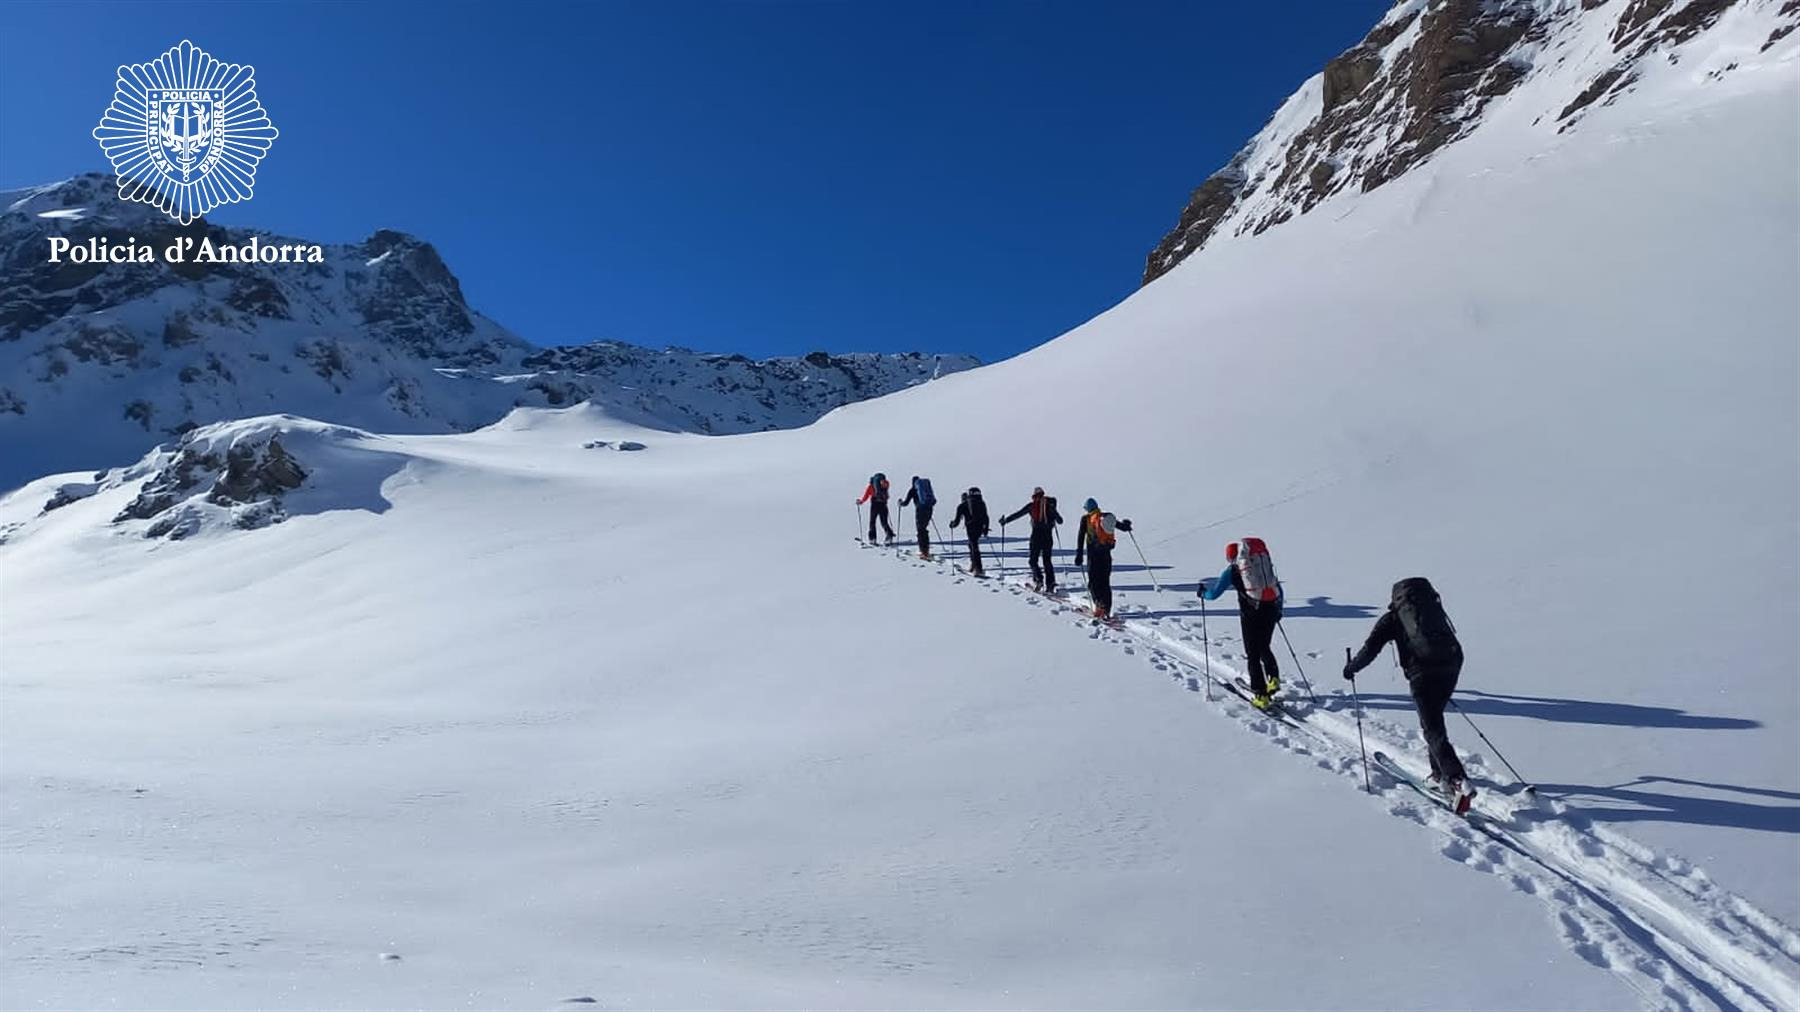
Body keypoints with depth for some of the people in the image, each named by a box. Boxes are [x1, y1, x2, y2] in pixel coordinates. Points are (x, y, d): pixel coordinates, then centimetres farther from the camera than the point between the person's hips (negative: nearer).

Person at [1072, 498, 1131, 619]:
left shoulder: (1086, 519, -1)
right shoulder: (1107, 517, 7)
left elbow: (1081, 536, -7)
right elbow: (1121, 526, 18)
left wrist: (1079, 554, -7)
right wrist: (1125, 525, 41)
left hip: (1093, 554, -4)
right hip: (1106, 554, 4)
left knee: (1093, 582, 1)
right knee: (1105, 582, 11)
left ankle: (1099, 606, -15)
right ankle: (1107, 610, 7)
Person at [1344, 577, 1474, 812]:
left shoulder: (1394, 617, 10)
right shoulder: (1434, 608, 23)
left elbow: (1371, 648, 3)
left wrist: (1352, 667, 17)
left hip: (1423, 673, -5)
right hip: (1452, 667, 5)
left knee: (1434, 732, -4)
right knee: (1434, 719, 25)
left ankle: (1459, 782, -19)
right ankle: (1440, 774, 30)